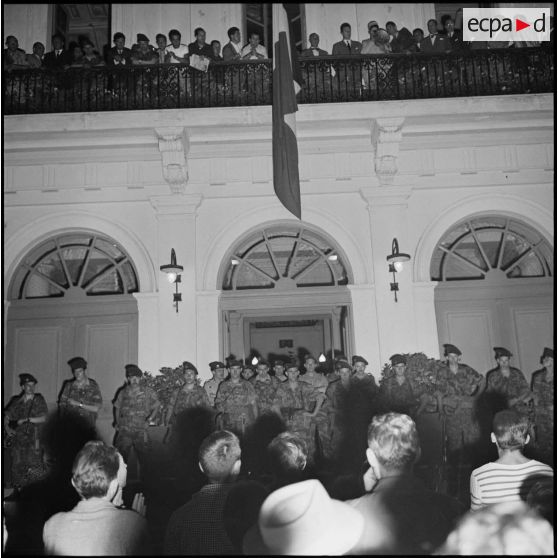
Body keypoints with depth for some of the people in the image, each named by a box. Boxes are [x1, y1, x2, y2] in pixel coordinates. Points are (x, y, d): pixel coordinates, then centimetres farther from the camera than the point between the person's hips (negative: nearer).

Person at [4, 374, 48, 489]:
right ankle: (19, 490, 11)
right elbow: (7, 417, 15)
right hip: (17, 436, 3)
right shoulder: (16, 401, 13)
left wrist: (27, 420, -8)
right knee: (17, 465, 0)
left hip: (32, 437, -3)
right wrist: (7, 427, -2)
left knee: (34, 465, -11)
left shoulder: (38, 400, 6)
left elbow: (43, 418, -1)